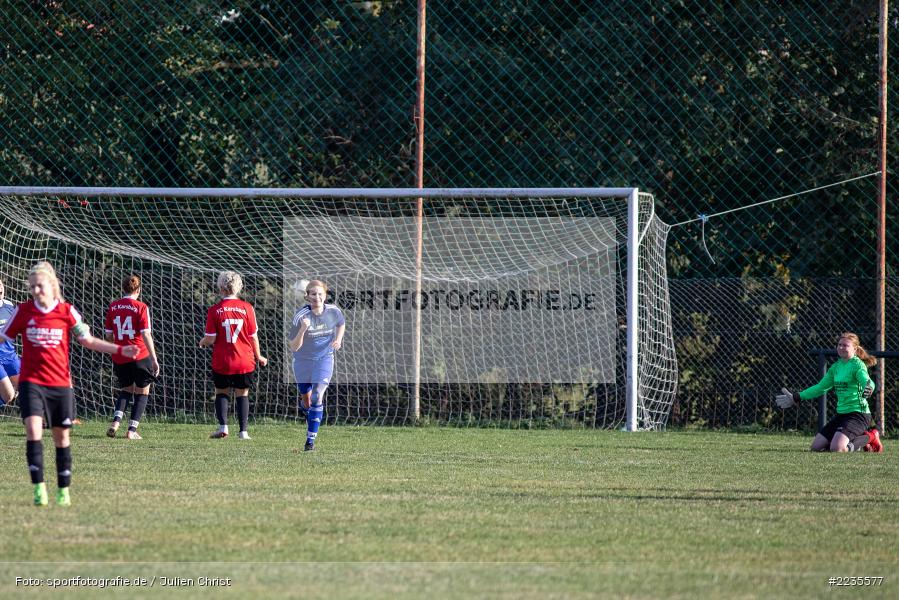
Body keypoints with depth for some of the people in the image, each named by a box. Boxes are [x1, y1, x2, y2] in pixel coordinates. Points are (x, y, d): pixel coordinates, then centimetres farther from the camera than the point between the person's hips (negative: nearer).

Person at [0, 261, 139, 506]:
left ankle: (64, 491, 19)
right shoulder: (23, 311, -1)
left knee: (62, 436, 7)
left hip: (60, 383, 1)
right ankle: (39, 488, -17)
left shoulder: (67, 312, -1)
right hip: (31, 382, -1)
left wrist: (119, 350, -1)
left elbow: (88, 341, 7)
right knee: (33, 429, -18)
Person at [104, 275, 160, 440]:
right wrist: (154, 359, -9)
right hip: (140, 357, -4)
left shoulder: (113, 307, 4)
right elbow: (146, 335, -12)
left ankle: (116, 420, -4)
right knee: (142, 392, 10)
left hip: (119, 359, 4)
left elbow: (109, 336, 8)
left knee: (126, 390, 20)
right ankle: (132, 430, 2)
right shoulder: (141, 307, -8)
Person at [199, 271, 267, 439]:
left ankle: (223, 426, 0)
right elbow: (253, 336, -1)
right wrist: (258, 356, 15)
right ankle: (243, 431, 7)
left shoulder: (214, 310, -7)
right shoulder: (247, 308, -5)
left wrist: (202, 342, 16)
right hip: (245, 362, 1)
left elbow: (211, 339, -8)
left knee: (221, 393, 15)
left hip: (222, 362, -1)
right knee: (242, 394, 12)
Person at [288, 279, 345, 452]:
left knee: (317, 397, -13)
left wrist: (338, 339, -7)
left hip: (324, 358, 0)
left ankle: (311, 439, -9)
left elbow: (341, 324, 13)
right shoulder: (300, 317, -22)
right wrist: (302, 330, -37)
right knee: (305, 398, 13)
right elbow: (293, 347, -21)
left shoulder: (333, 312, -12)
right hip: (303, 360, 0)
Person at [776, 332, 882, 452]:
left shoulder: (857, 365, -11)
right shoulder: (836, 366, 13)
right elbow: (821, 387, 23)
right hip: (841, 414, 8)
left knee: (836, 449, -27)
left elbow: (867, 381, -29)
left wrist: (868, 389, -54)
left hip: (857, 414, -8)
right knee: (816, 447, 5)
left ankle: (868, 438, 0)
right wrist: (797, 397, 23)